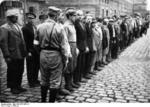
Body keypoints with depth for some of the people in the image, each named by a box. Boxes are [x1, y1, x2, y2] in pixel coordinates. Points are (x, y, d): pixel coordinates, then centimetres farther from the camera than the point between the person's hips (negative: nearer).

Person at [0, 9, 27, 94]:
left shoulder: (18, 26, 16)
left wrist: (25, 52, 12)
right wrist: (7, 56, -18)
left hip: (21, 55, 7)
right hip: (13, 56, -7)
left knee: (20, 71, 15)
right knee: (12, 72, 5)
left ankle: (18, 86, 30)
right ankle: (13, 88, 20)